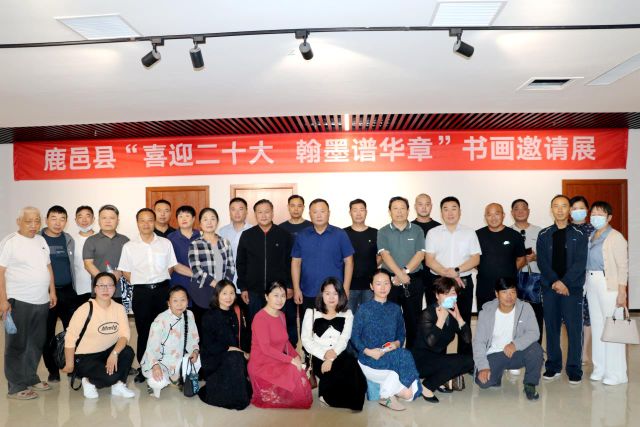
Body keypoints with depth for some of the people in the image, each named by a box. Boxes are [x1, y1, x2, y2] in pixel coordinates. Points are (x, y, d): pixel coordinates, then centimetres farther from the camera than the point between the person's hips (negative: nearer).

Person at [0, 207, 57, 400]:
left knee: (36, 344, 14)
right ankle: (16, 387, 11)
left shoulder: (41, 240, 12)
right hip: (18, 302, -6)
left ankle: (31, 378, 28)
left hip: (41, 302, 6)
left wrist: (52, 291, 13)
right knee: (17, 345, 3)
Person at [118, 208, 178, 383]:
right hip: (141, 292, 0)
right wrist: (141, 283, 0)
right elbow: (125, 271, 7)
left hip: (162, 290, 1)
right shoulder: (129, 246, 4)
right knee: (143, 331, 6)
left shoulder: (165, 243, 5)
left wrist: (160, 282, 3)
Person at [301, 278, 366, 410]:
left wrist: (332, 356, -17)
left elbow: (344, 339, 1)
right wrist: (324, 354, -13)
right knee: (337, 375, -32)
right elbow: (306, 340, 2)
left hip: (340, 356, 2)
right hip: (319, 357, -2)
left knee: (352, 365, -32)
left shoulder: (347, 314, 16)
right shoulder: (311, 312, 12)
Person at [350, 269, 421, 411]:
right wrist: (368, 351, -19)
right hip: (370, 361, -3)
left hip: (392, 356, 3)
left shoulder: (395, 309, 11)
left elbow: (401, 334, 13)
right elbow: (354, 336, -3)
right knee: (403, 356, -30)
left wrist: (397, 343, -9)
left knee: (409, 393, -22)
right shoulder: (364, 309, -2)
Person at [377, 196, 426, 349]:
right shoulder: (383, 232, 3)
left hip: (414, 280, 1)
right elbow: (385, 255, -9)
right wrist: (400, 274, -20)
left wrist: (405, 272, -15)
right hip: (390, 280, -1)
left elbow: (420, 255, -4)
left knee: (413, 318, 6)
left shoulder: (417, 231, 6)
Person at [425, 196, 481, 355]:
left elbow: (476, 259, 0)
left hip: (464, 282, 1)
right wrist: (447, 273, -16)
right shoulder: (433, 233, 4)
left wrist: (457, 270, -15)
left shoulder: (469, 233, 7)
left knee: (464, 322, 6)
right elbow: (429, 260, -2)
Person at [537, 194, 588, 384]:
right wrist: (555, 281, -12)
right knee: (551, 327, 7)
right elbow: (542, 262, 0)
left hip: (572, 287, -2)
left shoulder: (579, 235, 3)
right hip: (549, 288, 2)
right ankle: (553, 366, 17)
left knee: (574, 328, -1)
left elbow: (580, 263, -5)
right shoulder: (544, 235, 8)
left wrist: (564, 282, -14)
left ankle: (574, 369, 9)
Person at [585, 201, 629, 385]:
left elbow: (623, 266, -9)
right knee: (597, 326, 11)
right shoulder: (590, 237, 12)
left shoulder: (616, 237, -5)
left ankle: (616, 373, 7)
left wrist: (622, 292, -13)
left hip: (609, 284, -6)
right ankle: (600, 368, 22)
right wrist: (586, 284, 3)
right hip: (591, 282, 6)